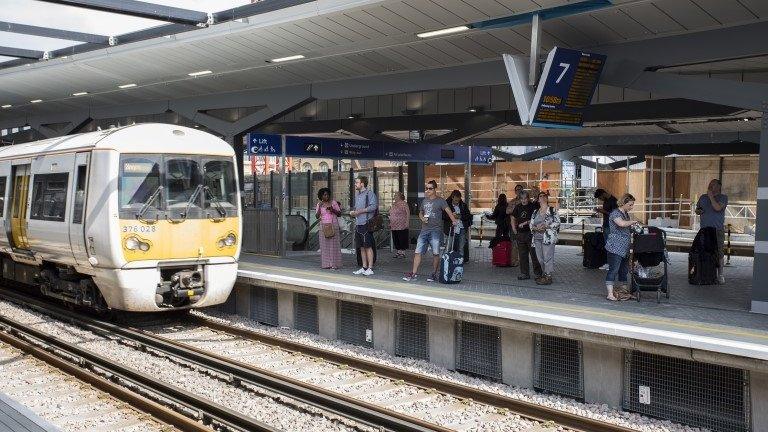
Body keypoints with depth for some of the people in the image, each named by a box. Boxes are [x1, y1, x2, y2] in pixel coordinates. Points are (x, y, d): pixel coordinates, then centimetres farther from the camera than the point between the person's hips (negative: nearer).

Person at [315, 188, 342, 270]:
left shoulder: (333, 202, 3)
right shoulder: (319, 205, 9)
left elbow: (339, 214, 3)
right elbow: (317, 216, 1)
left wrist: (332, 209, -14)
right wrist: (319, 207, -11)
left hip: (333, 225, -2)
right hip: (323, 226, 2)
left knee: (334, 244, -4)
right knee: (325, 245, 0)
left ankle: (334, 264, -3)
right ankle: (326, 264, 2)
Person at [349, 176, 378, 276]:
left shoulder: (369, 193, -8)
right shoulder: (357, 194, 19)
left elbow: (373, 206, -18)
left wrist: (359, 211, -17)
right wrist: (353, 212, 7)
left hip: (366, 224, -8)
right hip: (358, 224, 8)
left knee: (368, 247, -6)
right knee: (362, 247, 11)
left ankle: (370, 269, -2)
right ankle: (364, 268, 17)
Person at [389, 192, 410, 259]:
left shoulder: (404, 203, -7)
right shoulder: (393, 204, 16)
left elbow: (408, 213, -12)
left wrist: (407, 222, -18)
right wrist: (390, 223, 19)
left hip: (401, 226, -8)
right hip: (394, 226, 8)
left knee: (402, 240, -4)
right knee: (395, 240, 7)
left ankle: (402, 252, 2)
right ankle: (397, 252, 14)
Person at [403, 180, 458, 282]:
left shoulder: (440, 201, -1)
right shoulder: (425, 200, 16)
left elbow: (448, 211, -14)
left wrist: (454, 220, -31)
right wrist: (422, 218, 5)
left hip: (435, 230, -5)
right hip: (424, 230, 5)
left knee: (435, 253, -5)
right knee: (418, 252, 1)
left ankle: (434, 274, 6)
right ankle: (414, 274, 5)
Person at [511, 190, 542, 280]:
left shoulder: (533, 206, -5)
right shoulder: (518, 207, 12)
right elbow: (513, 219, 23)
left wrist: (525, 223, -16)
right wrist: (514, 229, 11)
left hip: (531, 233, -5)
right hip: (520, 234, 5)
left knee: (534, 254, -3)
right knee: (522, 255, 9)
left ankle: (538, 273, 6)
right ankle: (524, 273, 18)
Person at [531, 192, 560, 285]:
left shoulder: (552, 210, 1)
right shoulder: (535, 212, 16)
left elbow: (557, 222, -6)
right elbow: (531, 224, 15)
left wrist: (546, 226, -17)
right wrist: (535, 228, -8)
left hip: (548, 238, -5)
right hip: (537, 238, 5)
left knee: (548, 257, -8)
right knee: (540, 258, 8)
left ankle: (548, 277, -3)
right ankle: (544, 274, 21)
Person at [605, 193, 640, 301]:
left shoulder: (626, 214, 18)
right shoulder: (615, 213, -10)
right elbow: (621, 224, -30)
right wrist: (634, 222, -15)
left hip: (625, 249, 9)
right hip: (615, 248, -9)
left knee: (624, 270, 12)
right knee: (613, 270, -10)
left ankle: (624, 293, 18)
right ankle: (610, 294, -10)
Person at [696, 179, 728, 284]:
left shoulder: (723, 197, 2)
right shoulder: (703, 197, 17)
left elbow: (718, 208, -15)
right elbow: (697, 209, 25)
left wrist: (711, 196, -9)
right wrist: (698, 211, 2)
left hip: (718, 229, -4)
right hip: (704, 229, 4)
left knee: (718, 252, -4)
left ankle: (720, 275, 2)